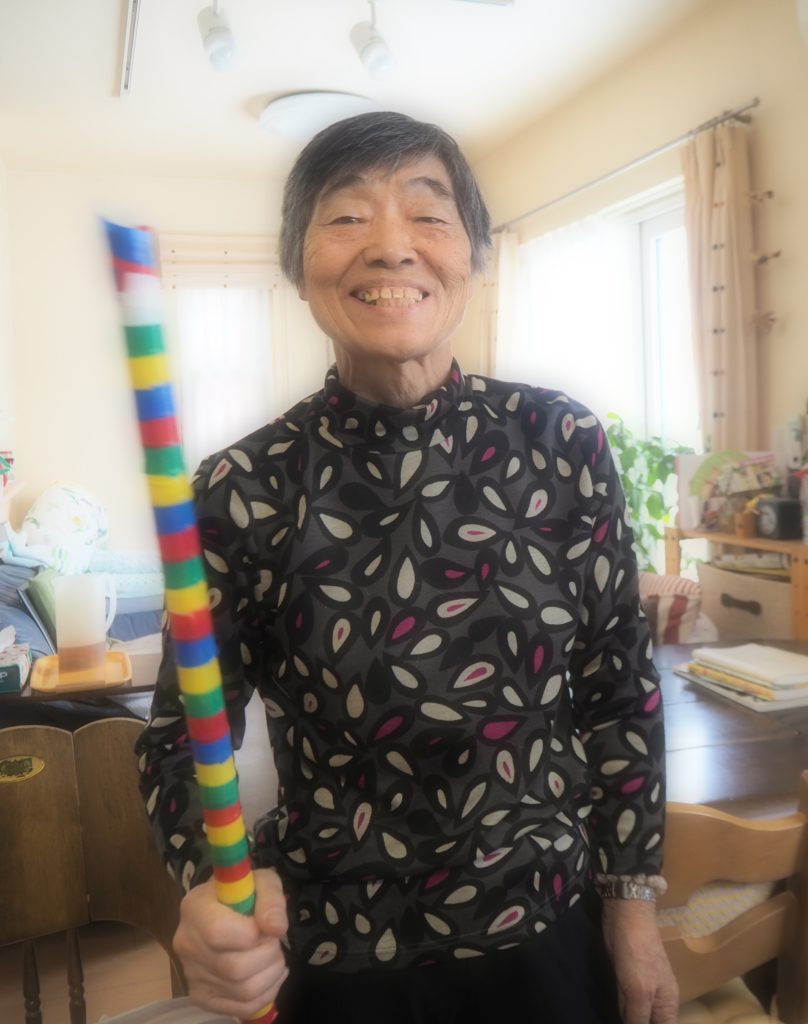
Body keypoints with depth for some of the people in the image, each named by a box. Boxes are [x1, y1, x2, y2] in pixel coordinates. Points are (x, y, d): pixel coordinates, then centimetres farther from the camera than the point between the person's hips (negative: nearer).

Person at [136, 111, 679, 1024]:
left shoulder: (563, 443, -11)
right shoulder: (243, 490, -15)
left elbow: (618, 688, -2)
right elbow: (181, 733, -6)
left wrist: (633, 904, 2)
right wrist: (212, 889, -24)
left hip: (551, 930, 2)